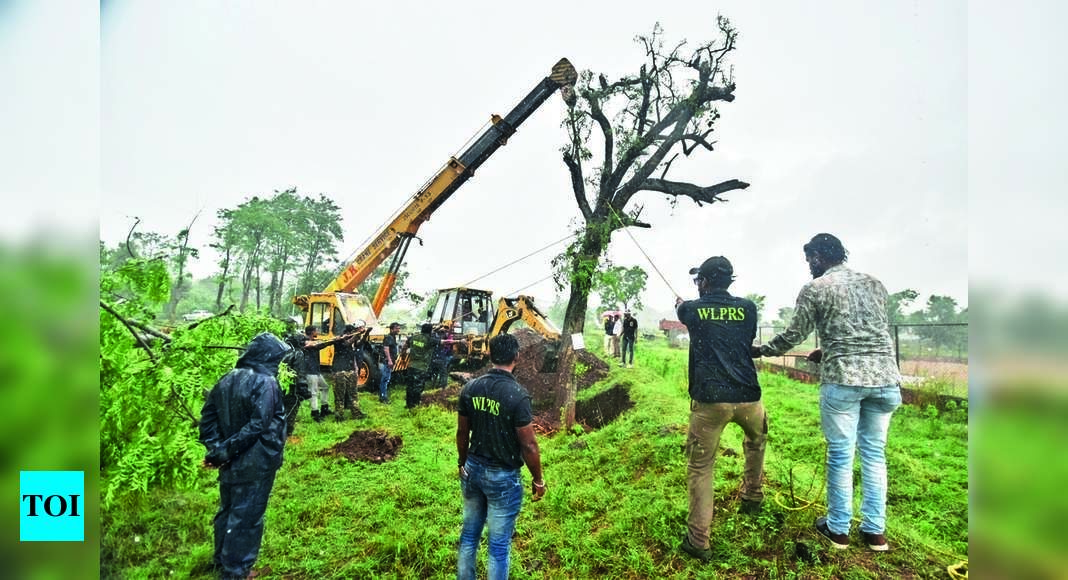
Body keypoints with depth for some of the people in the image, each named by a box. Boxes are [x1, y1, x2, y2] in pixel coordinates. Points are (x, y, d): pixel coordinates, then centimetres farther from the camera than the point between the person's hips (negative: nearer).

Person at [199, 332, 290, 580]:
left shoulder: (227, 379, 6)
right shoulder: (265, 383, -19)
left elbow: (208, 415, 6)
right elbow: (258, 426, -24)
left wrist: (215, 447, 1)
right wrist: (226, 451, -15)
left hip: (231, 461, 8)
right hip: (255, 463, -8)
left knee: (227, 510, 22)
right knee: (246, 517, 6)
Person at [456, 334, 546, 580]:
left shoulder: (470, 388, -6)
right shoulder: (518, 395, -22)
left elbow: (462, 432, 5)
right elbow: (528, 445, -17)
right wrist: (538, 480, -3)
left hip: (473, 470, 6)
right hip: (503, 476, -5)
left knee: (469, 533, 21)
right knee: (499, 544, 10)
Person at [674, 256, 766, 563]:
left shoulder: (693, 309, 4)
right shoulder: (748, 308, 7)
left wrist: (679, 303, 53)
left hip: (709, 400, -3)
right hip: (747, 397, 3)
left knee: (700, 467, 5)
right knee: (756, 440, 34)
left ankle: (699, 540, 5)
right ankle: (752, 498, 47)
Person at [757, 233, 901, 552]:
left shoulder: (814, 289, -1)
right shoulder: (874, 283, 15)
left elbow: (793, 335, 4)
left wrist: (762, 350, 21)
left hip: (842, 379, -5)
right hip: (884, 376, 5)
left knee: (840, 454, 6)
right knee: (875, 453, 14)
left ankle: (838, 528, 18)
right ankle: (875, 530, 21)